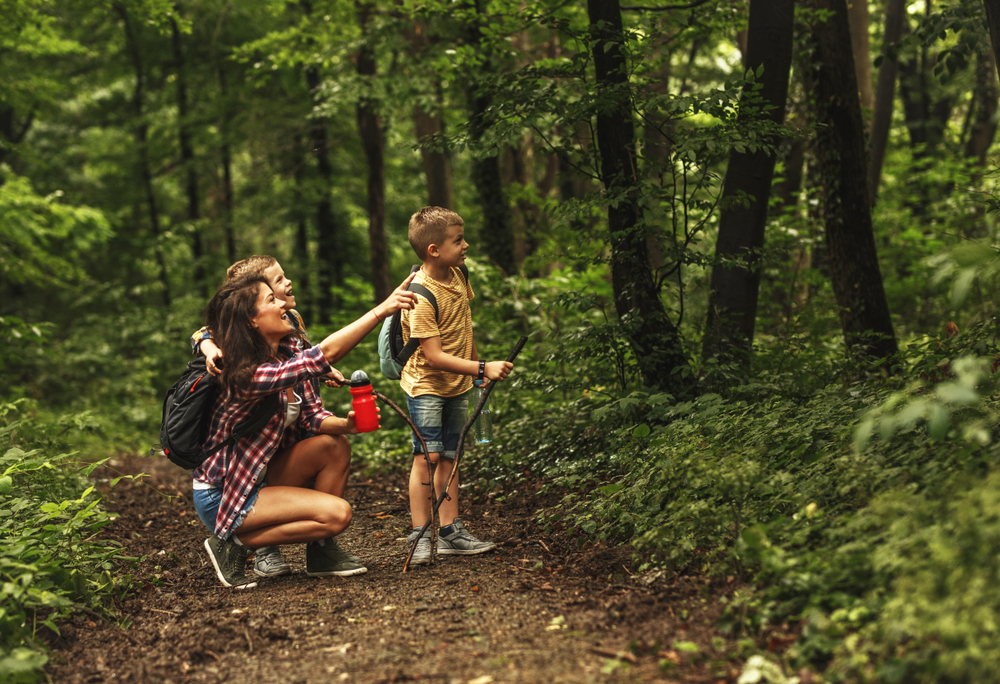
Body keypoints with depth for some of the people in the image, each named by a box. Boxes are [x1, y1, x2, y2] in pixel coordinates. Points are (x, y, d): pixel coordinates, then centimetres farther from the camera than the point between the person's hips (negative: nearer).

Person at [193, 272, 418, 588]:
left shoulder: (288, 354, -2)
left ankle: (321, 551, 4)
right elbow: (325, 353, -40)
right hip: (220, 497, -9)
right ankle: (233, 543, -5)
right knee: (337, 513, -19)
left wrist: (347, 424, -23)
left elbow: (314, 417, -2)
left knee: (334, 444, -9)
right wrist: (382, 309, -42)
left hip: (258, 478, 9)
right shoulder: (246, 375, -30)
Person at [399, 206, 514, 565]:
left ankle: (450, 531, 14)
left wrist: (479, 362, 22)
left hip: (458, 385, 7)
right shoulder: (420, 297, -24)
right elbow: (434, 356, -26)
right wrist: (483, 370, -27)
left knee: (448, 456, 10)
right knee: (427, 454, -12)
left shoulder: (457, 276, 0)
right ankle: (419, 535, -7)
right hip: (426, 385, -7)